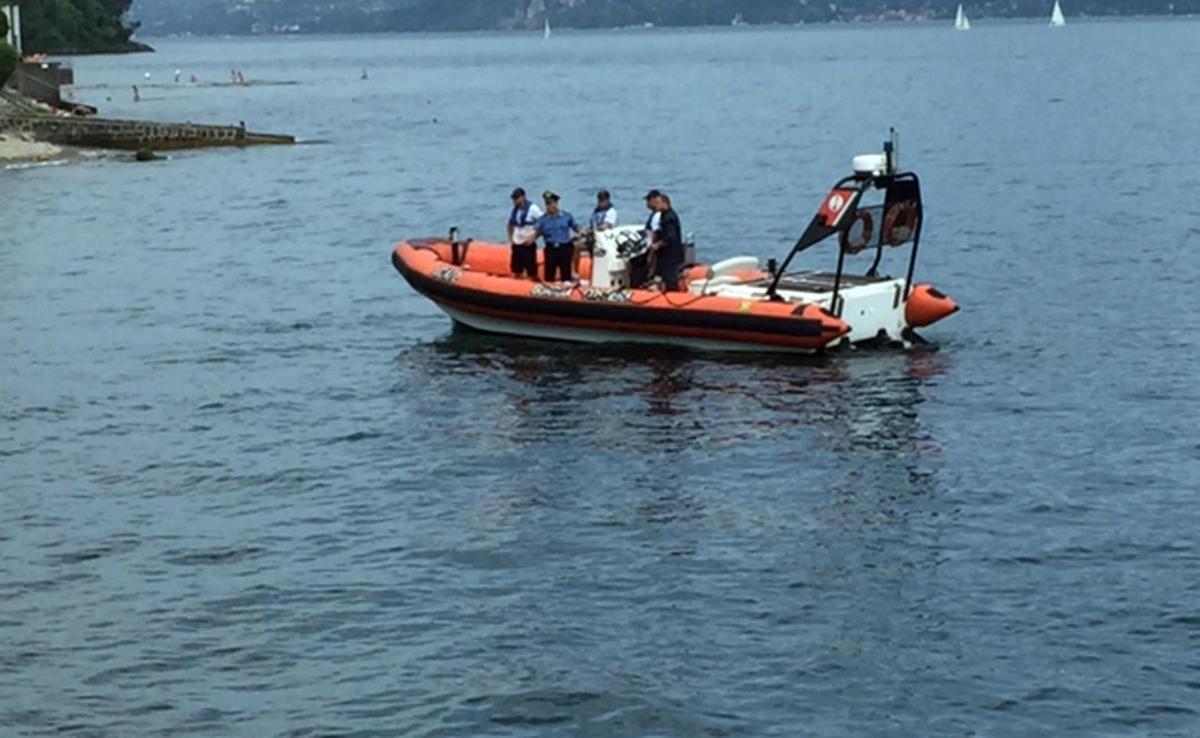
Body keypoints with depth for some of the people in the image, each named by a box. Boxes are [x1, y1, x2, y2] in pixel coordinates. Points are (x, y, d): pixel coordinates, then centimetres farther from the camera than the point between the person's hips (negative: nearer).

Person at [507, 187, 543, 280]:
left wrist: (533, 237, -17)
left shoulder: (533, 209, -13)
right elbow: (511, 224, 24)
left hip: (528, 244, -6)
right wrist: (510, 237, 11)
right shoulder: (514, 210, 7)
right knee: (516, 270, 10)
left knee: (531, 272, -4)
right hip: (516, 244, 6)